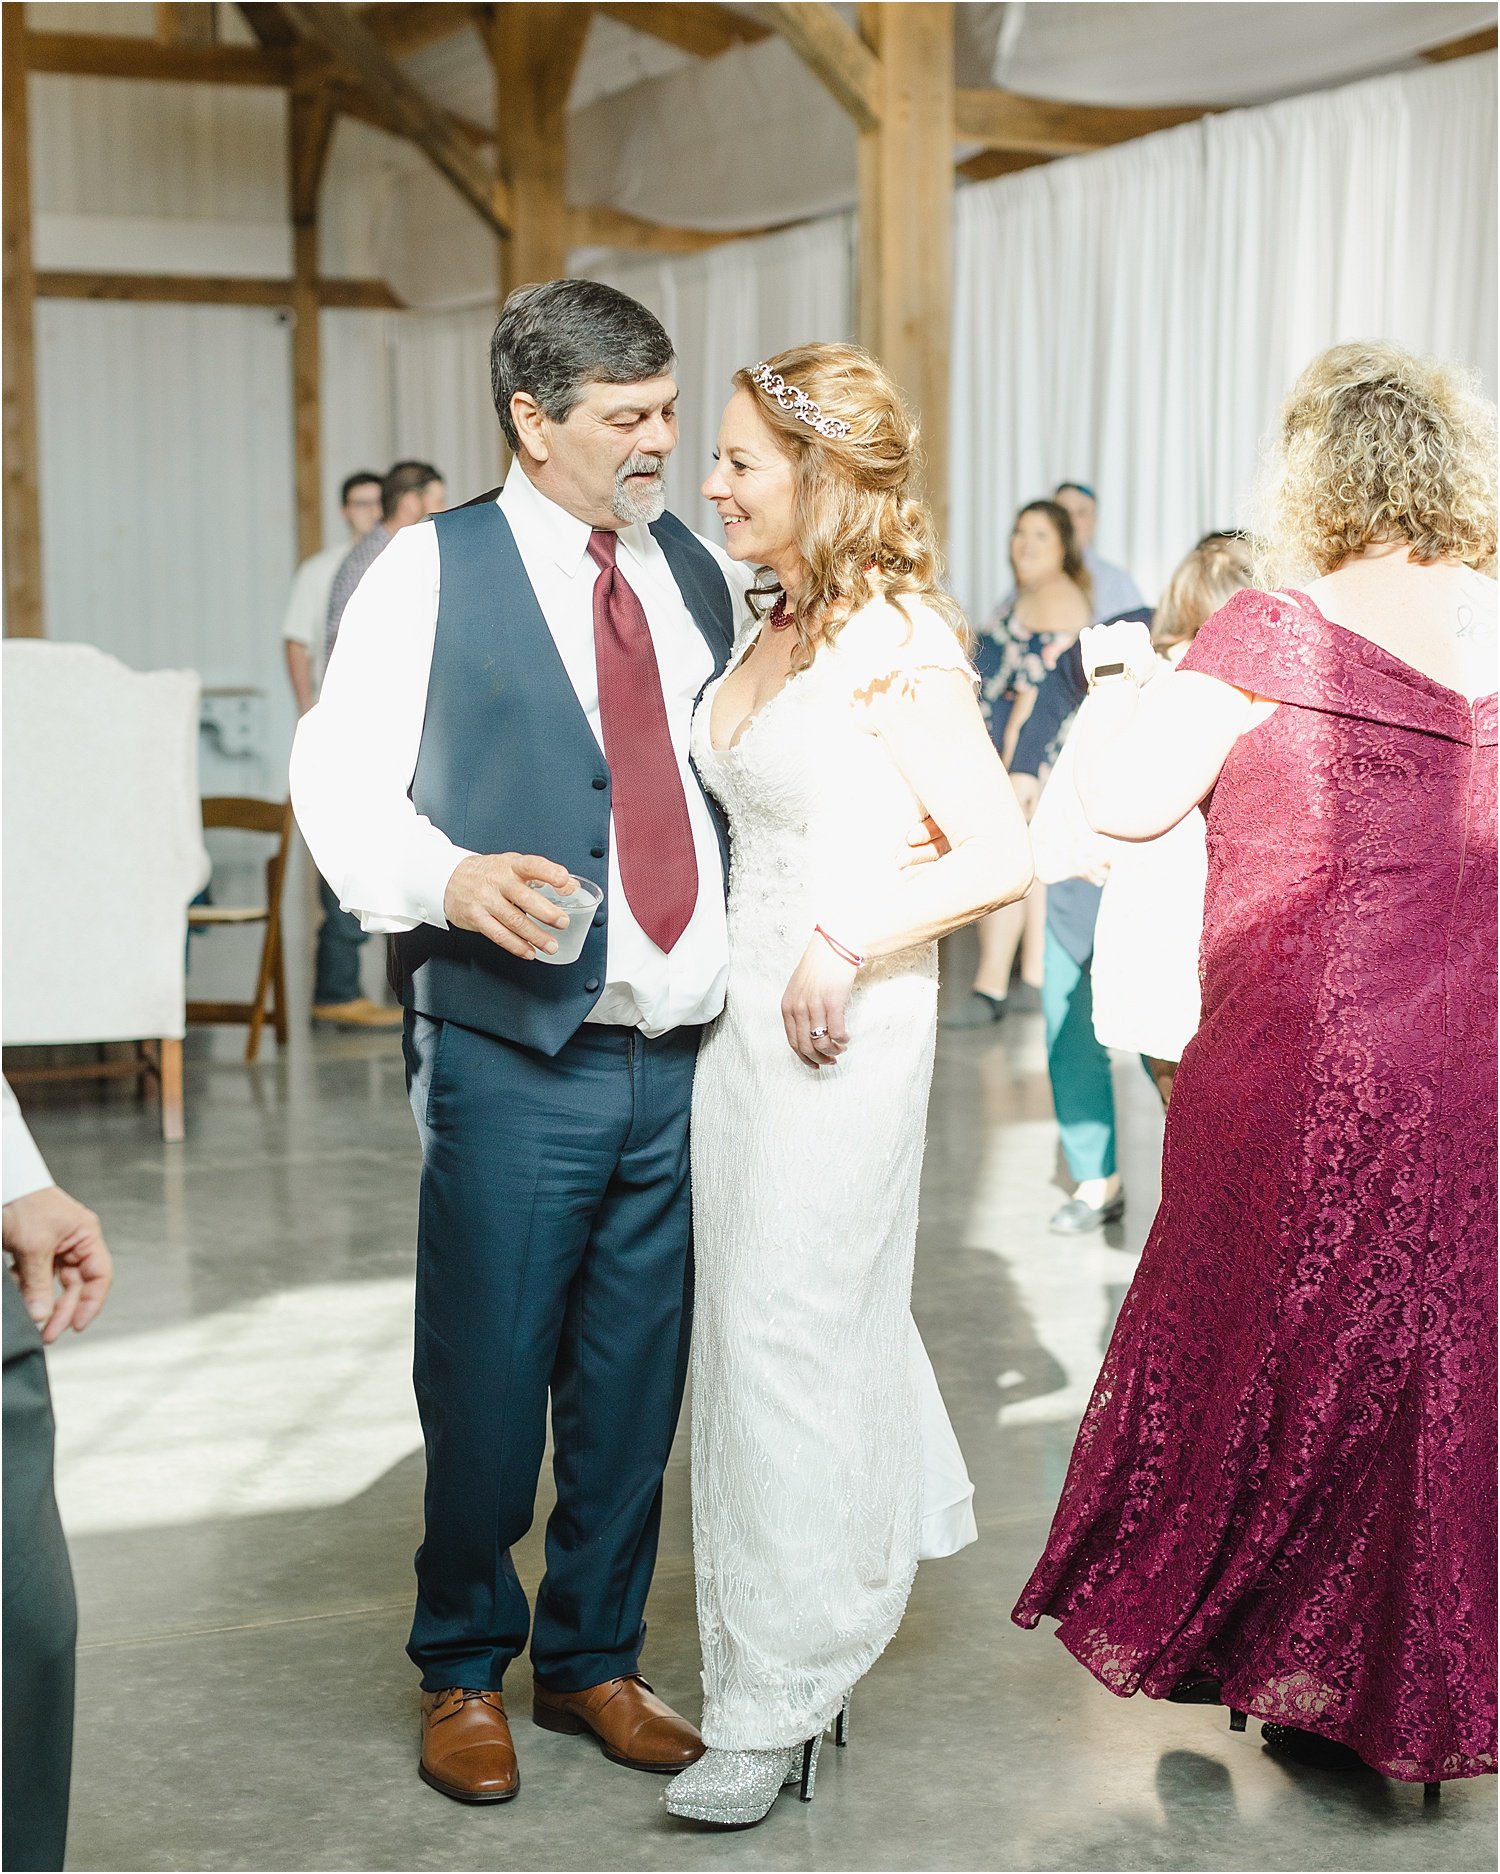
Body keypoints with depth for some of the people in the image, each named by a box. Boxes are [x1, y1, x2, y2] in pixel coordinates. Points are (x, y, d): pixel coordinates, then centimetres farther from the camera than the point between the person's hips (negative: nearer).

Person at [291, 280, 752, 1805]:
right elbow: (342, 778, -5)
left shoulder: (707, 578, 13)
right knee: (487, 1379, 4)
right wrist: (451, 881, -22)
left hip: (686, 1059, 4)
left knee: (635, 1385, 12)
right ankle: (463, 1673, 25)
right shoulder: (433, 570, 0)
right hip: (514, 1056, -4)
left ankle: (592, 1660, 30)